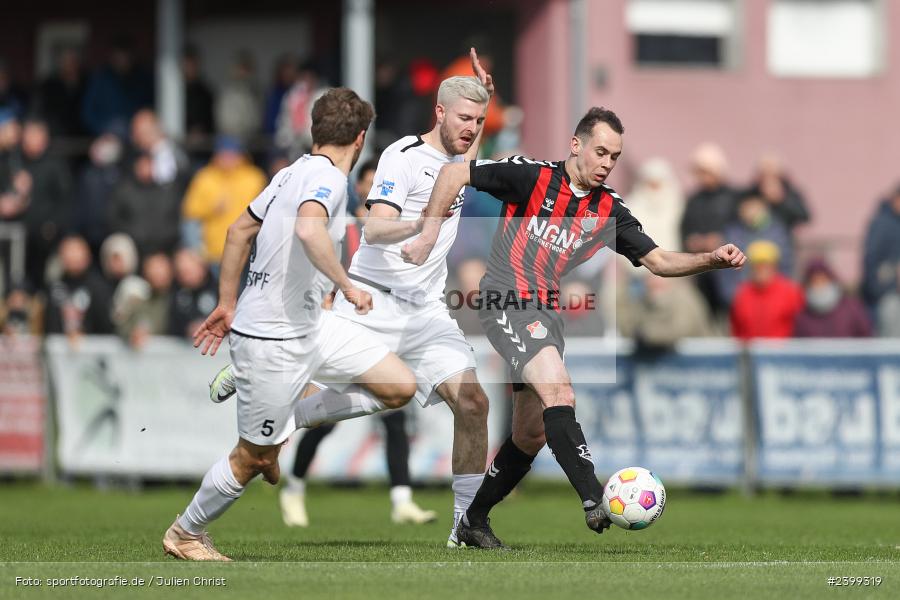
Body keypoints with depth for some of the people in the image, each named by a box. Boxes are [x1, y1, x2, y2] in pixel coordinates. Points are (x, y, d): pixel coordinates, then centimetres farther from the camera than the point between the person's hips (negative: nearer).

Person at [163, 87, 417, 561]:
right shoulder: (327, 177, -18)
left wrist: (226, 304, 25)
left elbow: (239, 231, 18)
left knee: (399, 387, 5)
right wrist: (347, 285, -30)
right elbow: (309, 228, -40)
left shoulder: (294, 173, 9)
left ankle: (287, 424, 16)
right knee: (253, 458, 3)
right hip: (273, 340, -9)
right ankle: (185, 534, 24)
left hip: (309, 326, 9)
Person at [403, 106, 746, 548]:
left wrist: (712, 260, -9)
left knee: (532, 435, 10)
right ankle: (594, 502, -34)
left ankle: (474, 521, 25)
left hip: (547, 313, 7)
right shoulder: (532, 177, -9)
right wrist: (429, 234, -10)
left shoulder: (609, 210, 6)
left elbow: (659, 261, 6)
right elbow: (454, 174, -5)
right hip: (506, 301, -7)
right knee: (559, 394, -26)